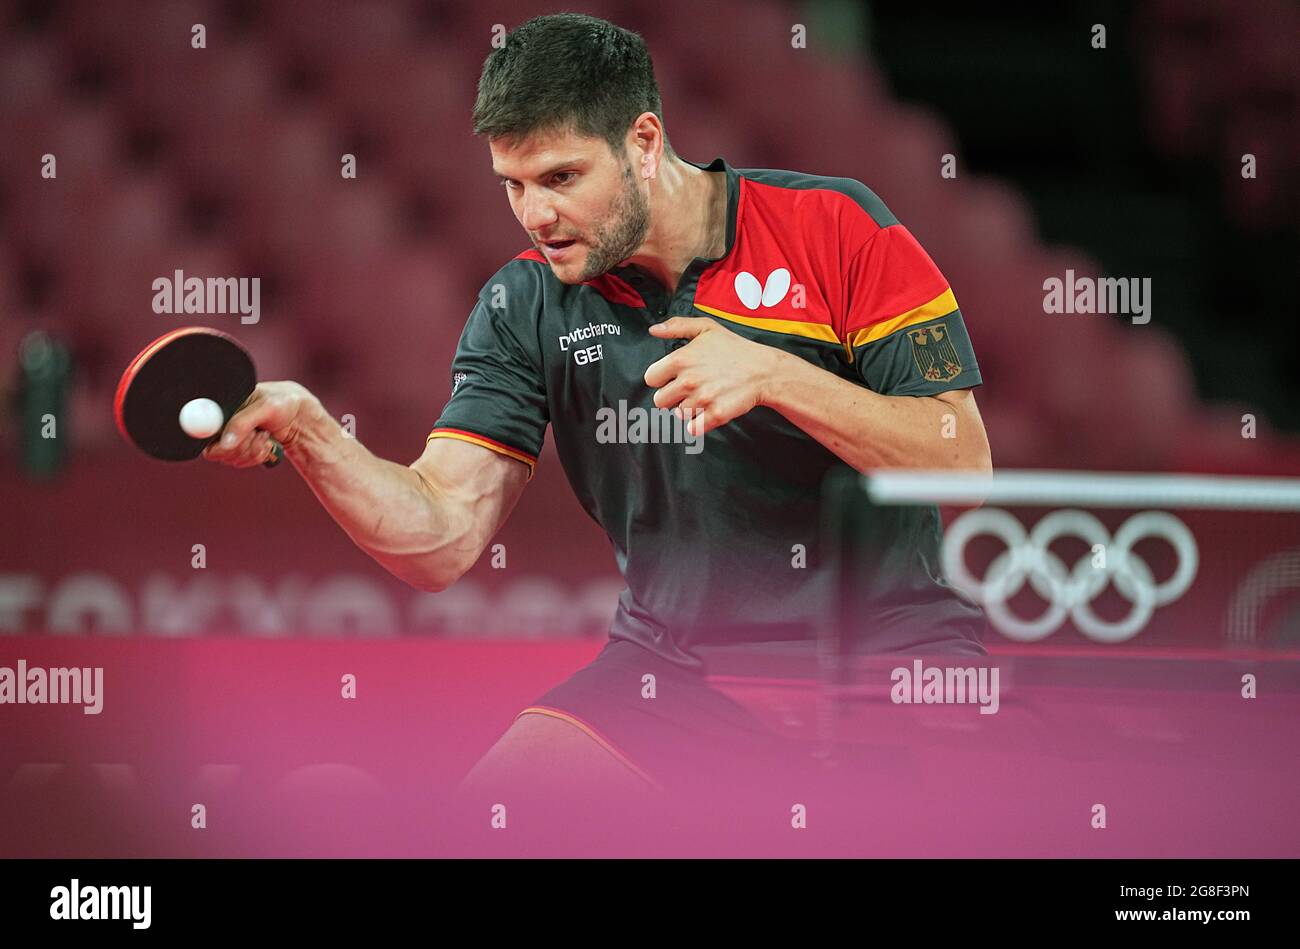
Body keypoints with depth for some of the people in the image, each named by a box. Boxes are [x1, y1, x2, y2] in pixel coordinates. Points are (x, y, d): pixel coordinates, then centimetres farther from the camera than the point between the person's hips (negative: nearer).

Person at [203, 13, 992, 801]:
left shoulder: (833, 225, -6)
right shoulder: (524, 306, 3)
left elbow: (962, 464, -10)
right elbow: (444, 541, -3)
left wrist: (772, 374, -21)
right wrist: (305, 426, -19)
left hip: (885, 639, -3)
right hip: (674, 662, 3)